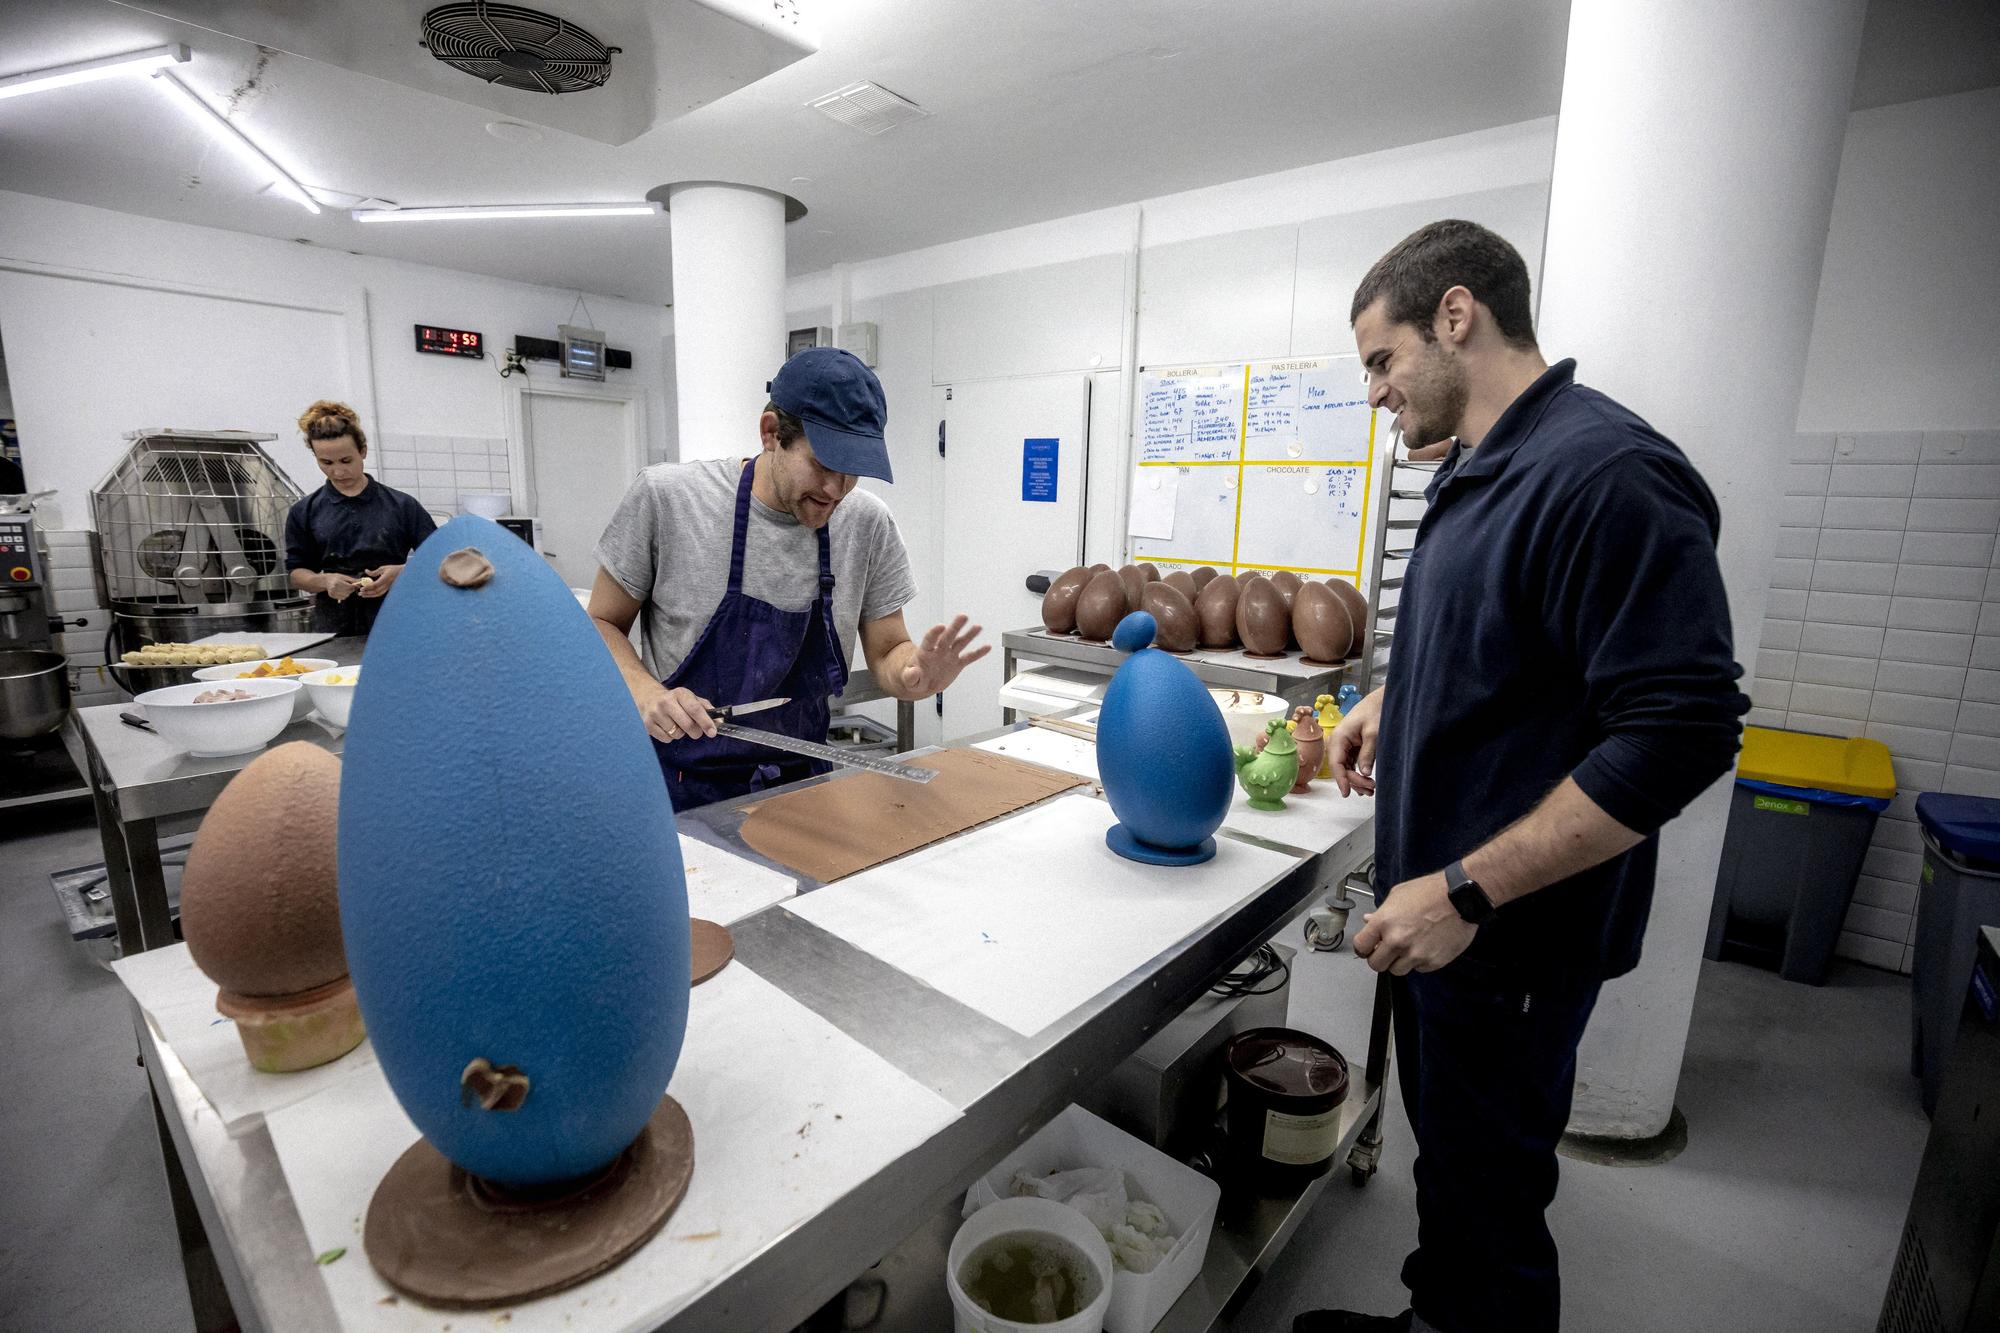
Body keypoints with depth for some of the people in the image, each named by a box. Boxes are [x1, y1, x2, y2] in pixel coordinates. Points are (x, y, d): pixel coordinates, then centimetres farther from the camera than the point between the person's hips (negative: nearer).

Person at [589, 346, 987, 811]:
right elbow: (602, 624, 0)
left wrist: (914, 673, -21)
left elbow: (886, 653, 2)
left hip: (801, 783, 3)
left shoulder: (868, 524, -6)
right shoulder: (664, 496, -11)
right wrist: (647, 693, -19)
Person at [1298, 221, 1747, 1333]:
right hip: (1443, 905, 9)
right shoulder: (1483, 470, 9)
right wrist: (1397, 699, 6)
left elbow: (1682, 732, -25)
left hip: (1512, 933, -9)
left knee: (1486, 1192, 11)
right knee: (1447, 1145, 26)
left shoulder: (1608, 474, -22)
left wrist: (1468, 891, -25)